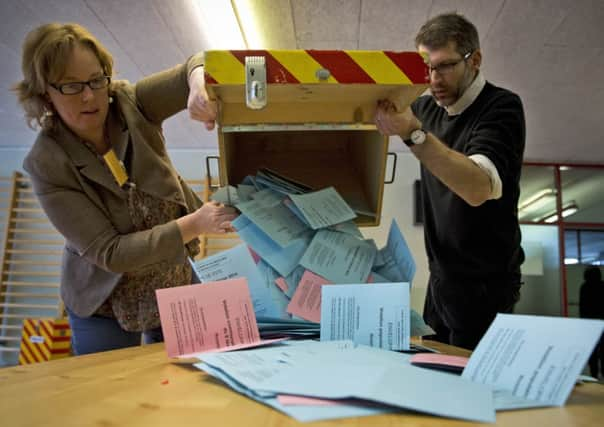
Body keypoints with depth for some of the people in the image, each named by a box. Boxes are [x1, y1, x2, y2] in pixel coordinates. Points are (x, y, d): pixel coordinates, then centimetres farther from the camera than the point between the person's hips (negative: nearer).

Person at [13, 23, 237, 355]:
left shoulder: (129, 103, -13)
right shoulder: (46, 163, -20)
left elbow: (198, 66, -18)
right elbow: (109, 252, -24)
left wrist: (198, 87, -42)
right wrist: (193, 225, -33)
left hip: (177, 288, 3)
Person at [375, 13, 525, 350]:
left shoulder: (502, 107, -15)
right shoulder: (427, 108, 4)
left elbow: (480, 187, -33)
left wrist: (413, 134, -41)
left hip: (485, 283, -6)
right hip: (441, 278, 7)